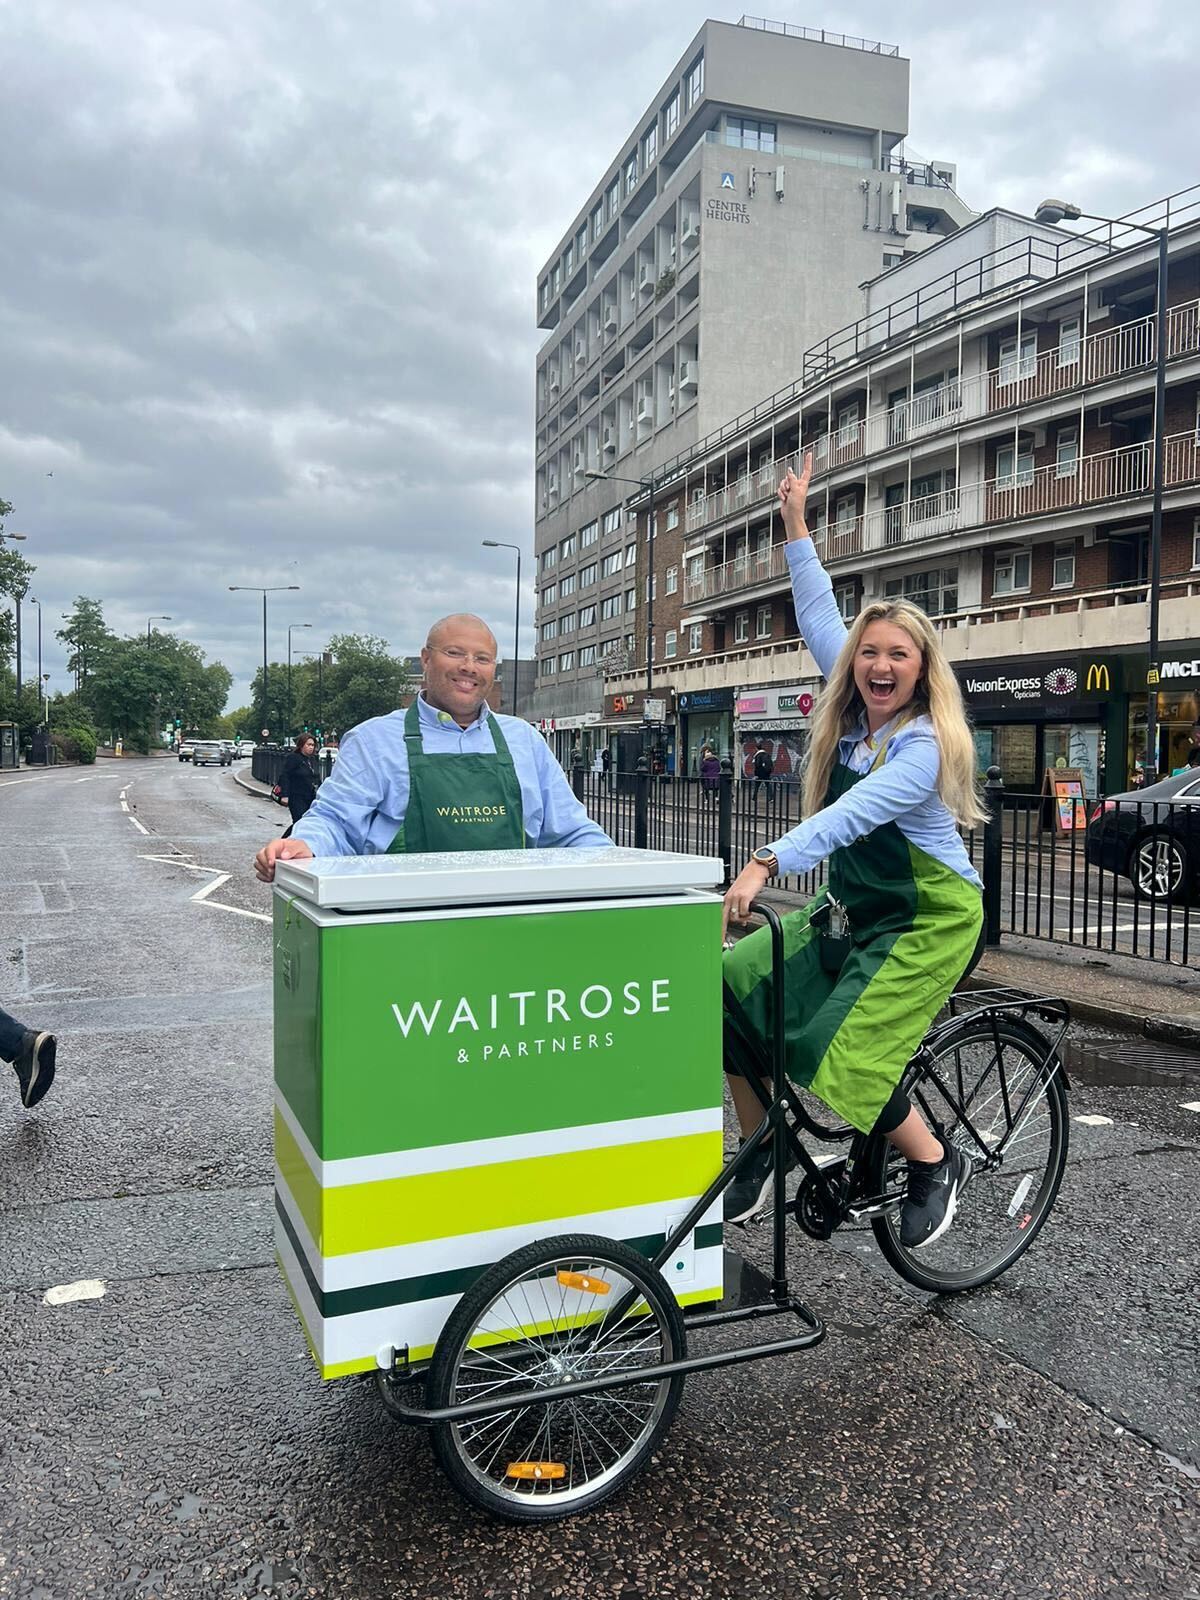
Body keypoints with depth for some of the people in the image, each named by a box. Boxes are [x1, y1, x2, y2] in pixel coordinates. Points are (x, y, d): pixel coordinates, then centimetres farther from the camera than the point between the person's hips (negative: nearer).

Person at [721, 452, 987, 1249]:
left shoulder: (925, 745, -20)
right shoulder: (853, 712, 1)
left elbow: (850, 815, -35)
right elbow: (820, 616, 7)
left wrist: (767, 863, -47)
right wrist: (796, 525, 7)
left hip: (928, 919, -7)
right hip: (848, 910, 7)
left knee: (838, 1057, -18)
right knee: (730, 986, -8)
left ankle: (938, 1162, 9)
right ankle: (763, 1143, 9)